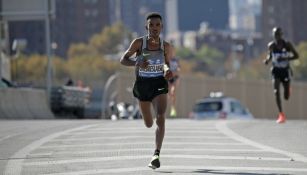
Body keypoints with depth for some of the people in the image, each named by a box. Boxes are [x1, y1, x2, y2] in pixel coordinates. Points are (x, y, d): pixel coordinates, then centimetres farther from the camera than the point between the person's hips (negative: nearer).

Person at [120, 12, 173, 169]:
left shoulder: (165, 46, -4)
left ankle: (156, 155, -28)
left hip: (159, 85, -1)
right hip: (142, 85, 1)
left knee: (160, 118, -24)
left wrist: (167, 71, -11)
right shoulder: (139, 43, -10)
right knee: (148, 124, 14)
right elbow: (123, 60, -6)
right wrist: (137, 63, -25)